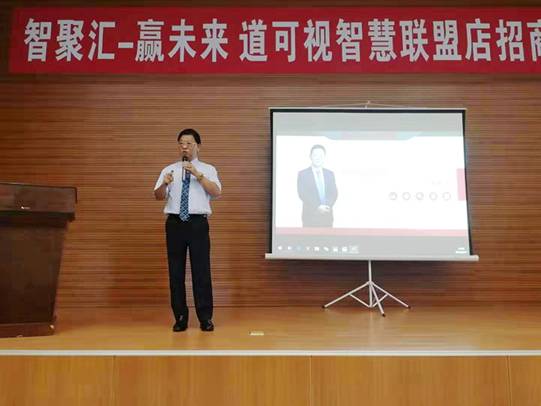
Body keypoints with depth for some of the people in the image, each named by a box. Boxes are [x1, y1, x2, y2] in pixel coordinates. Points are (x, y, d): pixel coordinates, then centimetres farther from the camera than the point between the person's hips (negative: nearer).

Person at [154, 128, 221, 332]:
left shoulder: (208, 170, 5)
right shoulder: (169, 170, 10)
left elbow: (216, 192, -11)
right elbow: (158, 196, -1)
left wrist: (197, 174, -21)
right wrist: (164, 183, -22)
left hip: (198, 223, -2)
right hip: (175, 223, 2)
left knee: (201, 270, 1)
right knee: (176, 271, 6)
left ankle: (205, 318, 13)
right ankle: (180, 317, 20)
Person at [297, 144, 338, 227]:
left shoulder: (330, 174, 14)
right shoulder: (303, 174, 2)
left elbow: (334, 193, 7)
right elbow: (302, 193, -8)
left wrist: (328, 206, -13)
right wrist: (317, 206, -17)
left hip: (327, 217, 4)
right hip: (310, 217, -3)